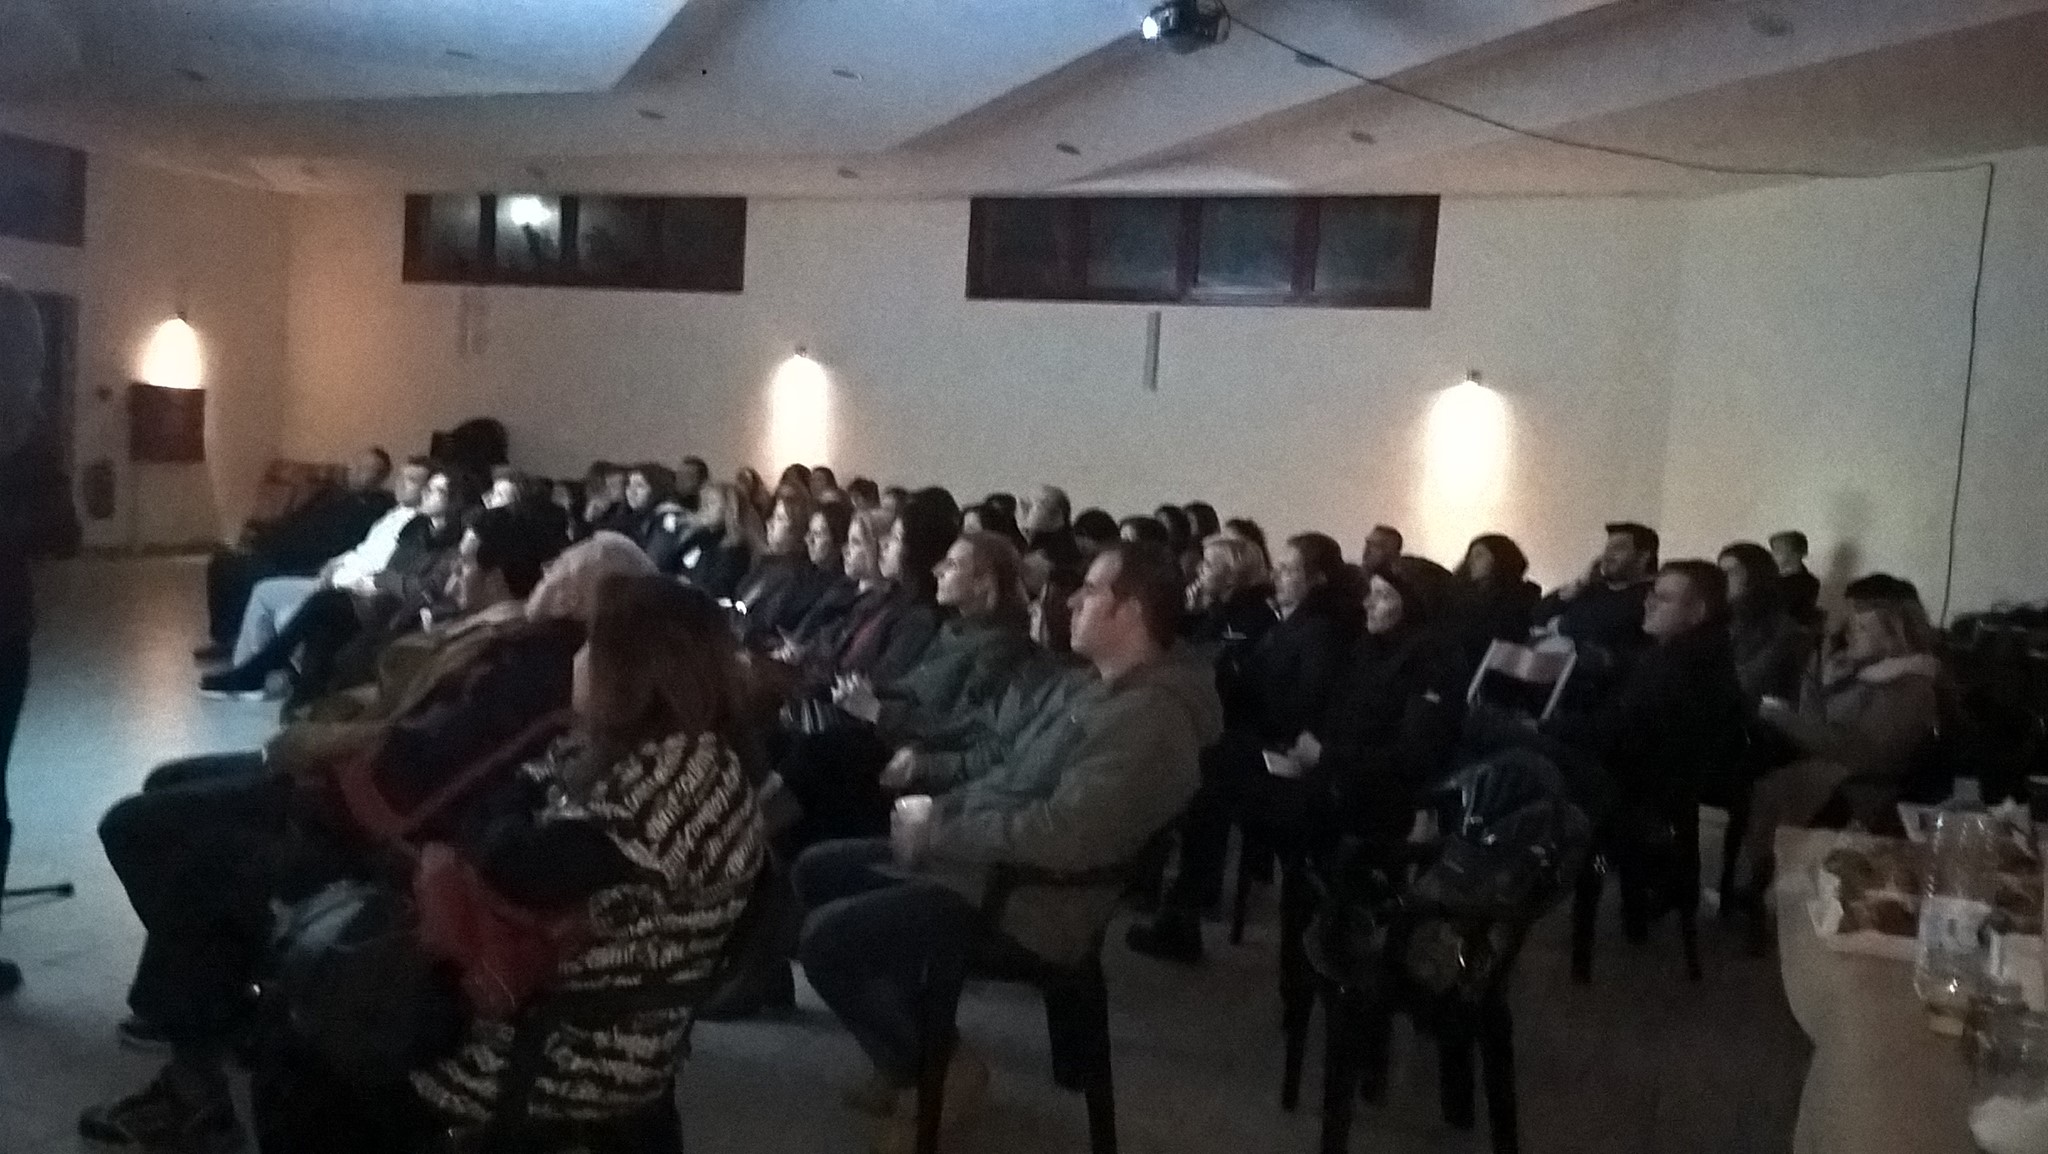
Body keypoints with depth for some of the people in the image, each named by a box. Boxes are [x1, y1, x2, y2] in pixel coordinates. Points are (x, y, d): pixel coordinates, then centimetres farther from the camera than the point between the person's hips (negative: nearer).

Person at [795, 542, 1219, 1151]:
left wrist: (937, 836, -21)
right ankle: (908, 1044, 18)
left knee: (826, 940, -18)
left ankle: (936, 1069, 3)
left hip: (1025, 899, -11)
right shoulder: (1087, 684, 11)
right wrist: (940, 810, 3)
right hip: (977, 858, 11)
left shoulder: (1152, 717, -23)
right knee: (818, 871, 13)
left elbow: (1062, 835, -31)